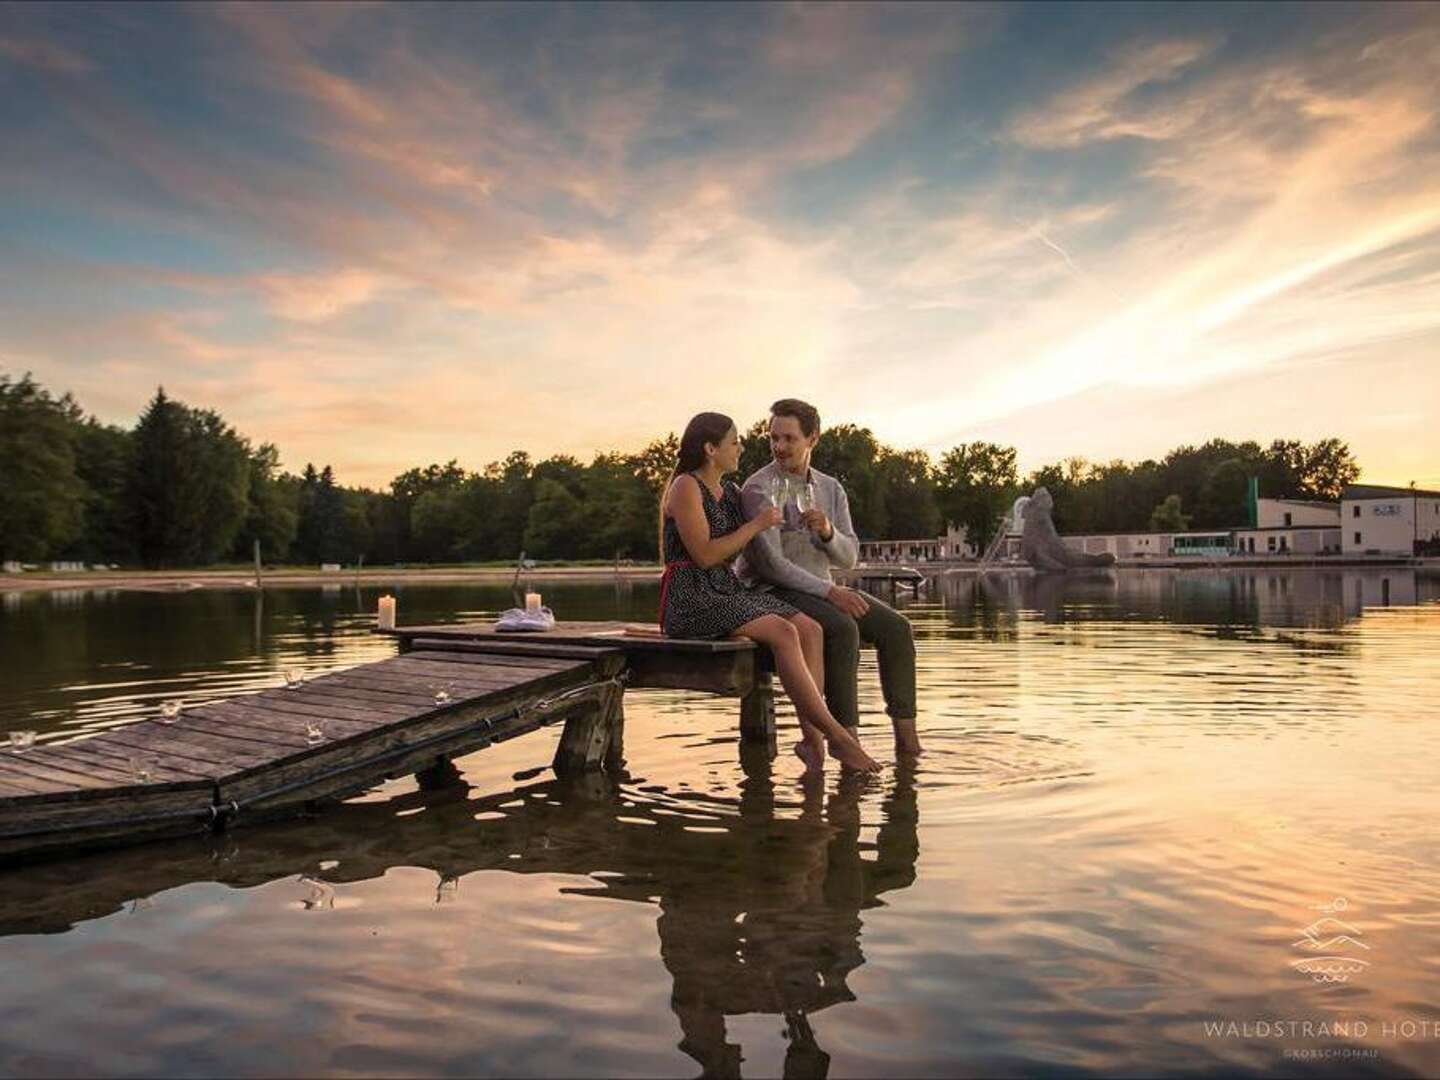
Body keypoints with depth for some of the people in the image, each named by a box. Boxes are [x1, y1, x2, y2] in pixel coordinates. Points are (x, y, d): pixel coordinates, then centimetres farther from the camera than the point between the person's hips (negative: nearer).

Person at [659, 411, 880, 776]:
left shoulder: (730, 492, 16)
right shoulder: (685, 488, -9)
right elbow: (704, 556, -16)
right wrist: (756, 524, -11)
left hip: (728, 591, 8)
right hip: (690, 599, -8)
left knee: (810, 629, -14)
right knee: (783, 633, -27)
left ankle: (811, 736, -23)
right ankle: (836, 735, -22)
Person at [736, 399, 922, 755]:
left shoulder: (831, 489, 9)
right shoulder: (759, 489, -11)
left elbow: (848, 557, 3)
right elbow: (770, 563, -19)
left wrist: (827, 531, -20)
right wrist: (830, 590, -25)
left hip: (819, 589, 7)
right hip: (771, 592, -6)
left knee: (896, 627, -14)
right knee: (843, 631, -33)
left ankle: (905, 734, -12)